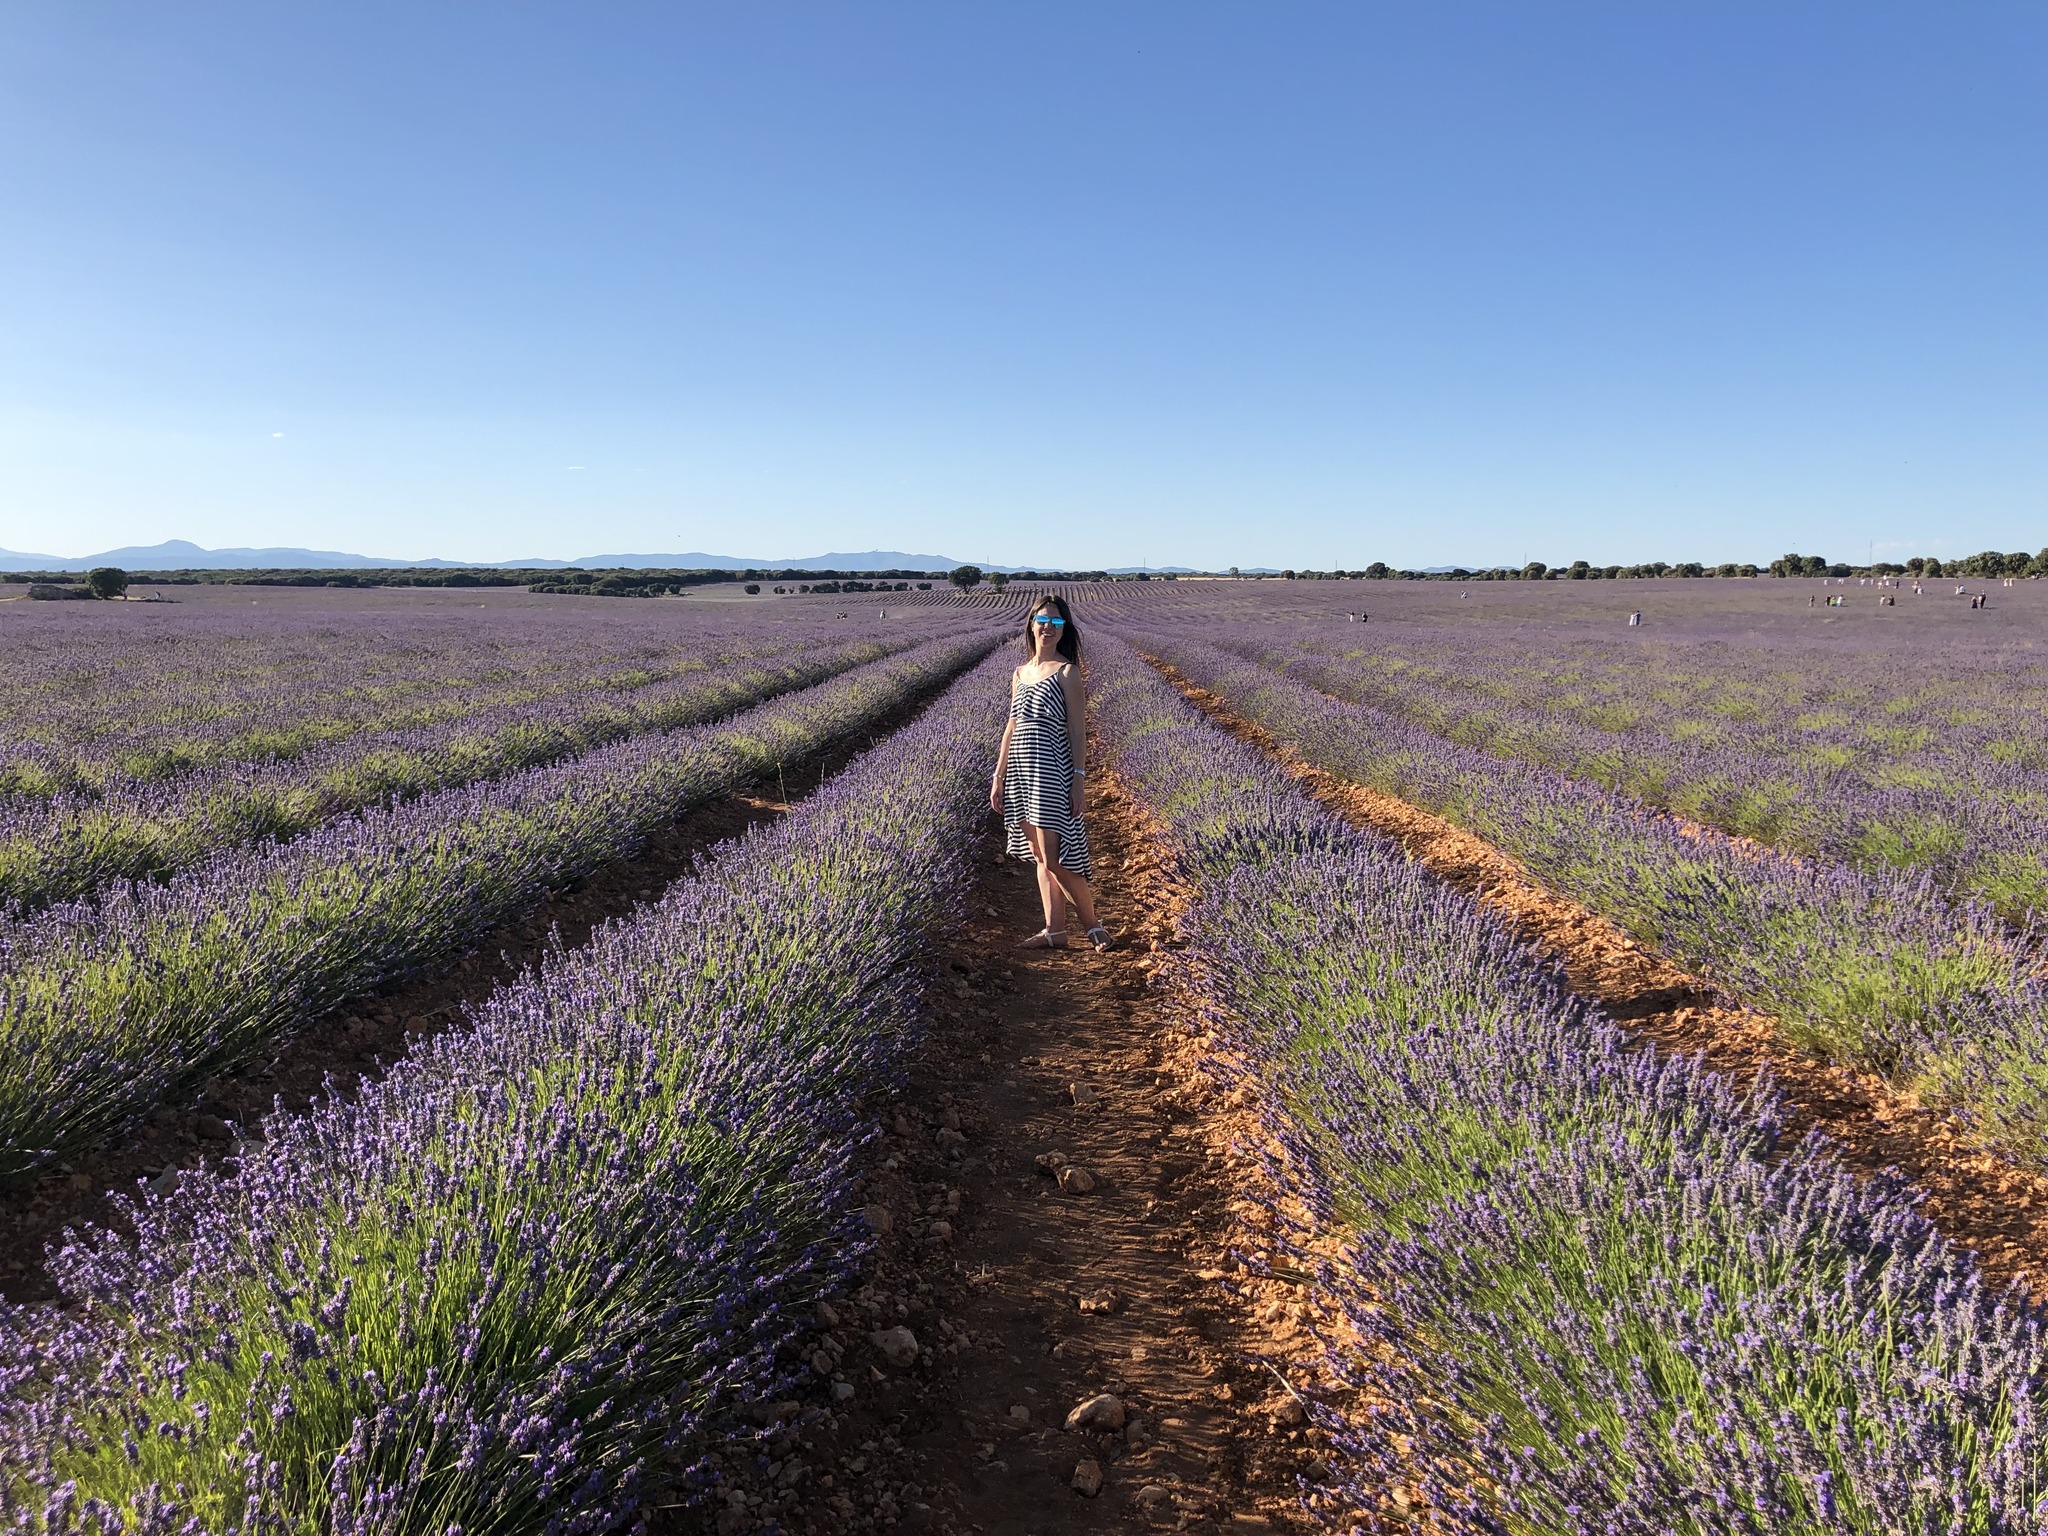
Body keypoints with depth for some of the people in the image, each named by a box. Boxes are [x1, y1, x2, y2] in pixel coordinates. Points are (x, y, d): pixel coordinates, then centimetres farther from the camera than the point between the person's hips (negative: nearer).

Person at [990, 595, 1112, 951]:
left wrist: (1079, 779, -14)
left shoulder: (1067, 671, -5)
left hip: (1051, 770, -7)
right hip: (1021, 772, 7)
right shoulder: (1020, 673, 14)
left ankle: (1092, 925, 7)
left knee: (1054, 859, -9)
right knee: (1039, 858, 9)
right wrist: (998, 778, 13)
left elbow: (1077, 730, -8)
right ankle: (1055, 932, 16)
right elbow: (1011, 728, 16)